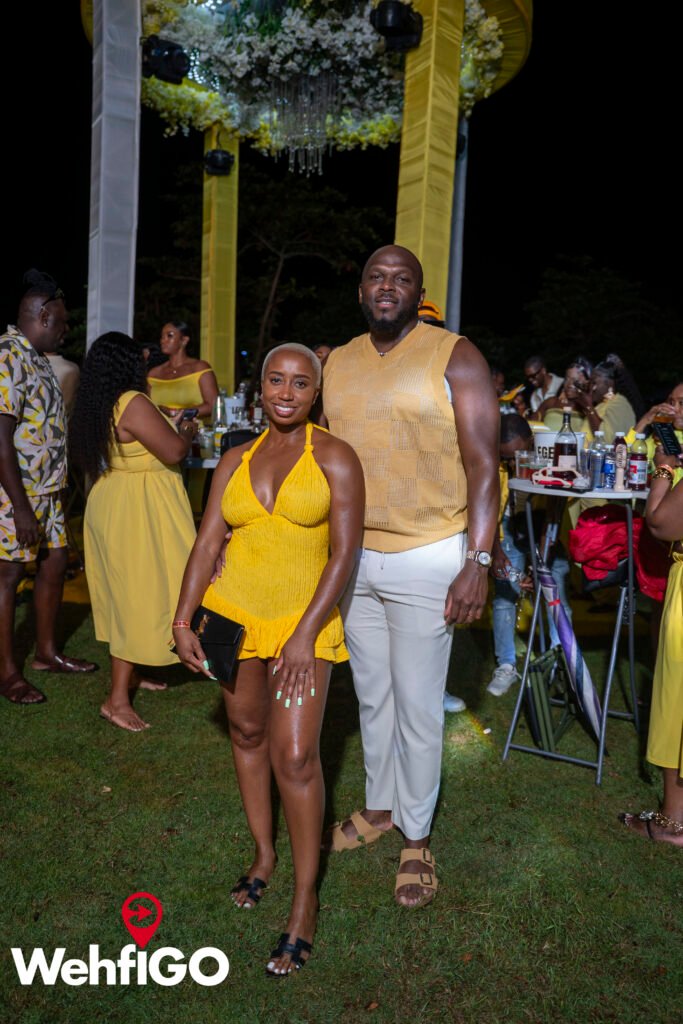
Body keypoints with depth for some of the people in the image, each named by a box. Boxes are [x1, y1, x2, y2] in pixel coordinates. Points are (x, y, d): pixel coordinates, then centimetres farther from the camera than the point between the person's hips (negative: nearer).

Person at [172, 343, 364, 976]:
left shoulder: (334, 457, -5)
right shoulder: (235, 462, 8)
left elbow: (345, 552, -11)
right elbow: (207, 545, 6)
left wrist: (306, 634, -17)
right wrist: (183, 619, -4)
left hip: (304, 619, -4)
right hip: (233, 613, 5)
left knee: (295, 756, -10)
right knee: (247, 734, 15)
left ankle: (305, 901, 8)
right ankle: (263, 854, 36)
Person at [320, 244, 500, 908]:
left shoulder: (455, 357, -7)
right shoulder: (338, 363, 10)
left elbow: (482, 464, -11)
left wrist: (478, 561, -18)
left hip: (425, 559, -5)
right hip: (353, 556, 5)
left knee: (417, 705, 5)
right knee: (372, 695, 17)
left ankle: (416, 836, 24)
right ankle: (379, 808, 37)